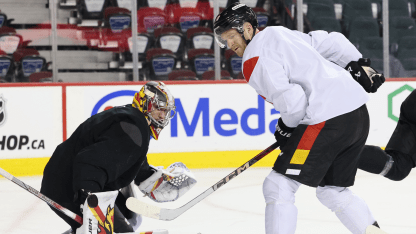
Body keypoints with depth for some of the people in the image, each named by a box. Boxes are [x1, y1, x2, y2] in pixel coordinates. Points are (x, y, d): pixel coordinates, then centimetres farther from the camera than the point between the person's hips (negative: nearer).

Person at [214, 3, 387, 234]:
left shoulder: (254, 60, -8)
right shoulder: (284, 34, 20)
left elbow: (292, 102, -15)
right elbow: (332, 42, 22)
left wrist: (286, 128, 4)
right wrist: (359, 66, 31)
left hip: (328, 120, -9)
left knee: (278, 186, -3)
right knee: (332, 191, 21)